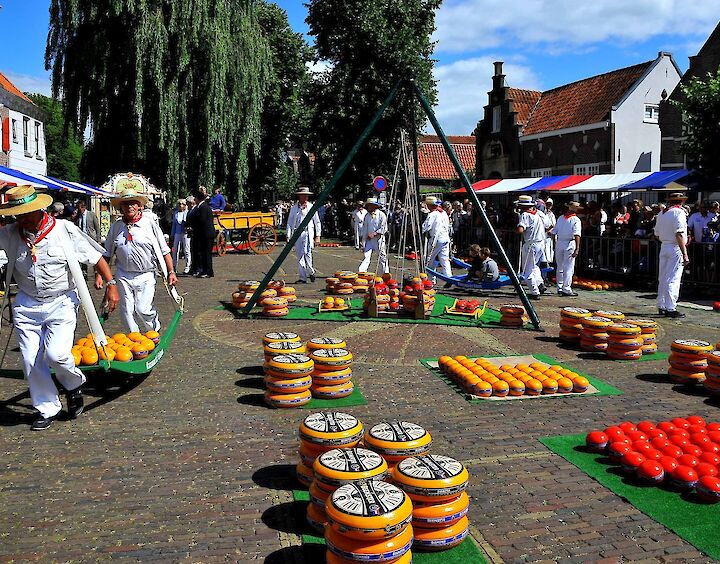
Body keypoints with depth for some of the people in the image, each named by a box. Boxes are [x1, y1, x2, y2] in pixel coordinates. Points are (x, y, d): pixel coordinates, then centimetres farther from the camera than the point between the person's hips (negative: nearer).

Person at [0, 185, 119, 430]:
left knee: (56, 354, -17)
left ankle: (74, 384, 16)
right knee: (31, 361, 4)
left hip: (61, 304, -4)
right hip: (26, 306, 4)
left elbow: (95, 257, -2)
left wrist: (111, 285, -8)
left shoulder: (65, 230, -8)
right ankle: (47, 410, 22)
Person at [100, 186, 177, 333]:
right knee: (127, 310, 5)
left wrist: (171, 272, -5)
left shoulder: (149, 224, -2)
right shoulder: (116, 227, 4)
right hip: (124, 275, 3)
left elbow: (164, 251, 0)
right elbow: (107, 254, 11)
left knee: (143, 309, -8)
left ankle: (155, 332, 20)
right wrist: (99, 275, 6)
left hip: (145, 275, -3)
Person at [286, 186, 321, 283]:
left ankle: (310, 271, 5)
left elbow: (317, 222, 10)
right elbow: (289, 223, 11)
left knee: (307, 252, -18)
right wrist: (288, 236, 4)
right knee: (299, 255, 2)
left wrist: (317, 236, 5)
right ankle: (302, 278, 8)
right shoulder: (294, 208, 9)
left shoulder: (311, 207, 6)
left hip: (308, 232, -2)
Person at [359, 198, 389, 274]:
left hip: (379, 239, -4)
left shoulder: (381, 215, -6)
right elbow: (364, 229, 11)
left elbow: (384, 228, -10)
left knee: (382, 257, 5)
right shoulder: (367, 216, 9)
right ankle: (361, 272, -15)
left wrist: (374, 233, -18)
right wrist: (364, 241, 8)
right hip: (369, 239, 4)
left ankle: (385, 275, 18)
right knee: (366, 256, -7)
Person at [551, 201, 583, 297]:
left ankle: (559, 288, 20)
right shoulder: (576, 220, -8)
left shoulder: (560, 218, 6)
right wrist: (577, 248, -21)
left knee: (560, 267, 14)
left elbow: (554, 231, 11)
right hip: (569, 243, -5)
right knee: (568, 268, -3)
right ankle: (566, 289, -6)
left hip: (559, 243, 5)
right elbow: (577, 235, -17)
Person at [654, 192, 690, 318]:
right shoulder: (679, 212, -11)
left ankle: (661, 306, 20)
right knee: (673, 280, -6)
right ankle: (670, 309, -5)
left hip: (664, 247, 7)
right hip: (676, 248, -7)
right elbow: (679, 234, -20)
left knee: (662, 278, 13)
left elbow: (657, 234, 16)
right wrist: (685, 254, -21)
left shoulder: (661, 213, 12)